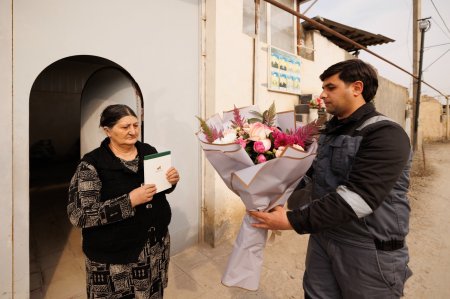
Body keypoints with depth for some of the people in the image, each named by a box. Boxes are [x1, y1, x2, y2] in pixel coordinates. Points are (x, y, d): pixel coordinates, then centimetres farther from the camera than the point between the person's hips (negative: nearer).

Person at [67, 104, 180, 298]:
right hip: (114, 254, -4)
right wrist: (130, 201, -28)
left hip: (157, 242, 5)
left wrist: (171, 181, -12)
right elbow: (79, 215, -19)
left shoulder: (148, 151, -2)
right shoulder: (92, 164, -16)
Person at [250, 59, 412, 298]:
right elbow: (314, 172, 16)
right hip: (322, 237, 6)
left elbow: (356, 197, -28)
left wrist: (293, 221, -28)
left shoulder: (386, 135, -17)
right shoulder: (329, 131, 7)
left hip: (369, 249, -6)